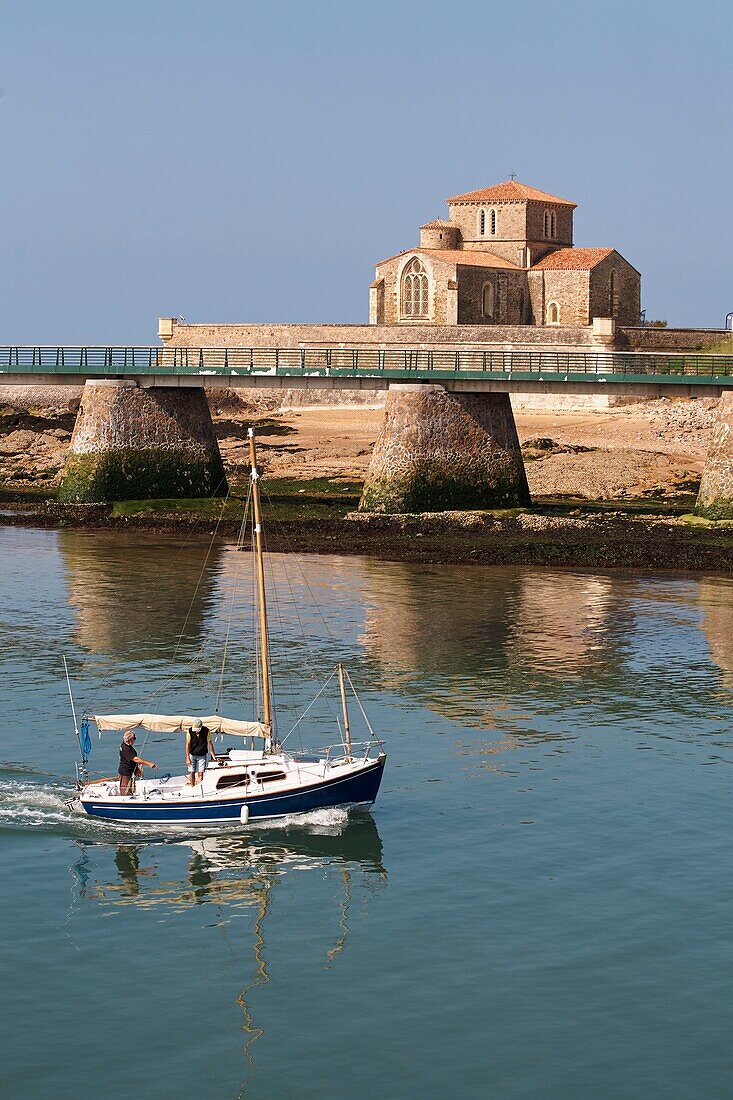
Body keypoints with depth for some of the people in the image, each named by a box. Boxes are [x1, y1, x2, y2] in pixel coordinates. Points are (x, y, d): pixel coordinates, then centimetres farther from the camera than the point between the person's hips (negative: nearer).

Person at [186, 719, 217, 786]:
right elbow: (187, 745, -12)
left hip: (202, 755, -1)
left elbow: (210, 744, -10)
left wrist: (214, 757, -11)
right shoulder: (190, 731, -15)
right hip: (192, 755, 1)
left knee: (200, 773, -7)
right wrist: (188, 758, -17)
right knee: (191, 772, -2)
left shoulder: (206, 731, -16)